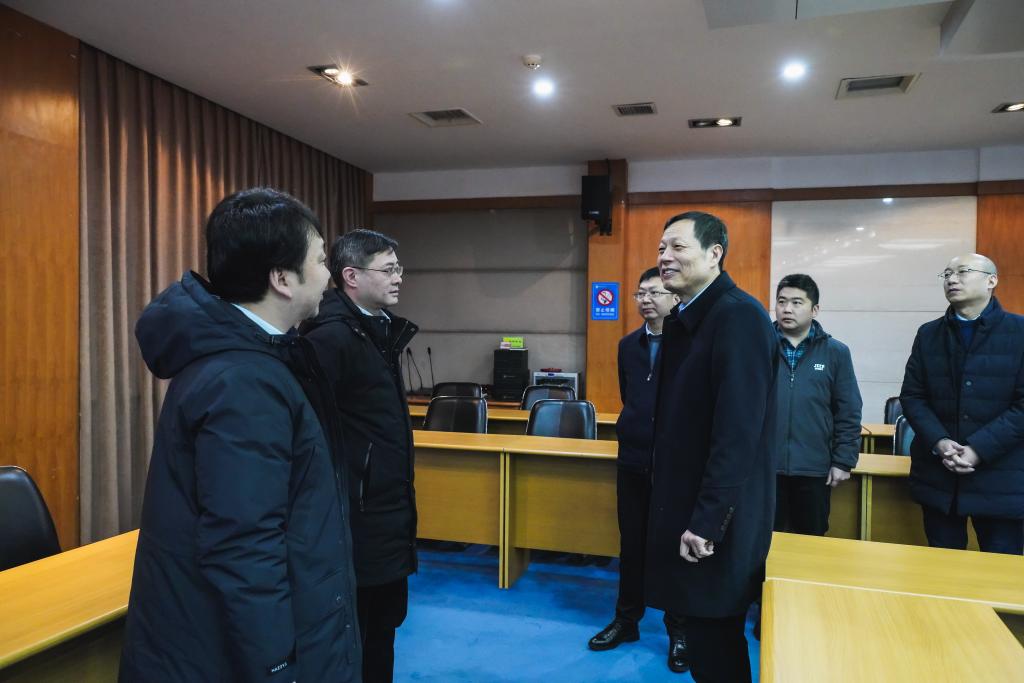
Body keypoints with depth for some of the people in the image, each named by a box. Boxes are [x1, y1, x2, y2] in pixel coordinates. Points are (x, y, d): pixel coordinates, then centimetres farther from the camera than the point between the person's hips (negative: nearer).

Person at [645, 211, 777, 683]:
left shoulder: (739, 316, -18)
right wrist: (677, 510, 14)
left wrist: (707, 520, -22)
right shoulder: (681, 319, 10)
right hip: (684, 504, 8)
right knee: (703, 631, 19)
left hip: (717, 518, -8)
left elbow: (738, 429, -24)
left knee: (715, 637, 6)